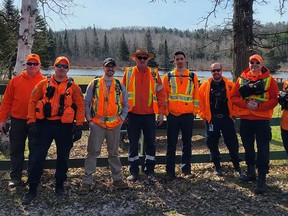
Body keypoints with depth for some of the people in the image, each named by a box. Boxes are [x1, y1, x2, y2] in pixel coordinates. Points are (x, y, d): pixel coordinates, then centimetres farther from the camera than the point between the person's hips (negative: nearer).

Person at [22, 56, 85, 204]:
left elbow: (80, 106, 0)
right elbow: (33, 101, 4)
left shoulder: (73, 86, 3)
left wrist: (78, 126, -6)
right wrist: (32, 121, -4)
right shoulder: (44, 84, 5)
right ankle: (32, 189, 11)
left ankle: (59, 186, 28)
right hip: (44, 124, 0)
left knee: (63, 157, 11)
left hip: (65, 127, 0)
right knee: (37, 157, 0)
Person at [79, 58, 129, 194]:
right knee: (93, 152, -2)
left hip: (115, 125, 2)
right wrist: (89, 120, -5)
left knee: (114, 153, 13)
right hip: (97, 124, -2)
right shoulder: (94, 84, 3)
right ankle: (87, 181, 5)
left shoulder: (120, 86, 9)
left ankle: (117, 178, 25)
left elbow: (126, 105, 13)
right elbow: (86, 103, 3)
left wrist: (122, 119, 1)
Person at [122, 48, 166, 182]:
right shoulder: (128, 73, 3)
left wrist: (161, 112, -3)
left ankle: (149, 171, 21)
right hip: (133, 115, 0)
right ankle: (134, 172, 19)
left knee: (150, 143, 7)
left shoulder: (154, 73, 3)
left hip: (149, 115, 0)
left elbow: (160, 94, 2)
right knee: (133, 144, 7)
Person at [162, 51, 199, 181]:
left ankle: (186, 170, 17)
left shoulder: (193, 77, 7)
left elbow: (196, 95, 7)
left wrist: (194, 111, 2)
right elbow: (164, 96, 4)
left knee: (187, 144, 7)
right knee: (171, 144, 3)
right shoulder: (168, 76, 5)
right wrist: (166, 111, -2)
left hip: (188, 115, 1)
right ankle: (170, 171, 9)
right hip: (172, 115, 0)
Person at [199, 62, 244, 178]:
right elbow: (201, 102, 3)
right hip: (211, 120, 1)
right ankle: (217, 167, 21)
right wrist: (203, 116, -1)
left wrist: (234, 114, -2)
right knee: (212, 144, 6)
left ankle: (237, 168, 14)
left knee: (232, 143, 2)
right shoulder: (205, 86, 1)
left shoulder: (230, 85, 0)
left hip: (227, 118, 0)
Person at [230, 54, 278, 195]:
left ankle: (262, 180, 3)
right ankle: (251, 173, 33)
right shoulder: (242, 79, 7)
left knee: (263, 150, -4)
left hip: (262, 119, -3)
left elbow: (274, 99, -6)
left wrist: (259, 106, -18)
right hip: (245, 119, 3)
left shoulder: (269, 79, 0)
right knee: (248, 147, 15)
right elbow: (234, 97, 3)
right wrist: (246, 104, -14)